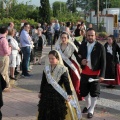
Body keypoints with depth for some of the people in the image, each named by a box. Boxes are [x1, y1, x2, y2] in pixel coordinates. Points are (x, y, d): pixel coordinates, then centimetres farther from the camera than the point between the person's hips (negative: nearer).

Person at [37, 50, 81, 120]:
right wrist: (41, 92, 16)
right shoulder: (46, 68, 3)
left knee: (58, 112, 2)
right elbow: (43, 81, 12)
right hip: (47, 93, 5)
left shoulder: (62, 69, -11)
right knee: (45, 112, 9)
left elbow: (67, 82, -10)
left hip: (58, 94, -5)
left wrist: (69, 93, -12)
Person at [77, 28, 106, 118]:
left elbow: (103, 62, -9)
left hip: (95, 74, -4)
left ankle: (91, 110, 20)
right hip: (84, 73, 4)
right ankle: (88, 105, 39)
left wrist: (102, 75, -16)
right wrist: (81, 61, -12)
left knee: (94, 93, 4)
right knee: (83, 91, 14)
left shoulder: (100, 47, -9)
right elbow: (78, 57, 12)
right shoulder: (82, 46, 4)